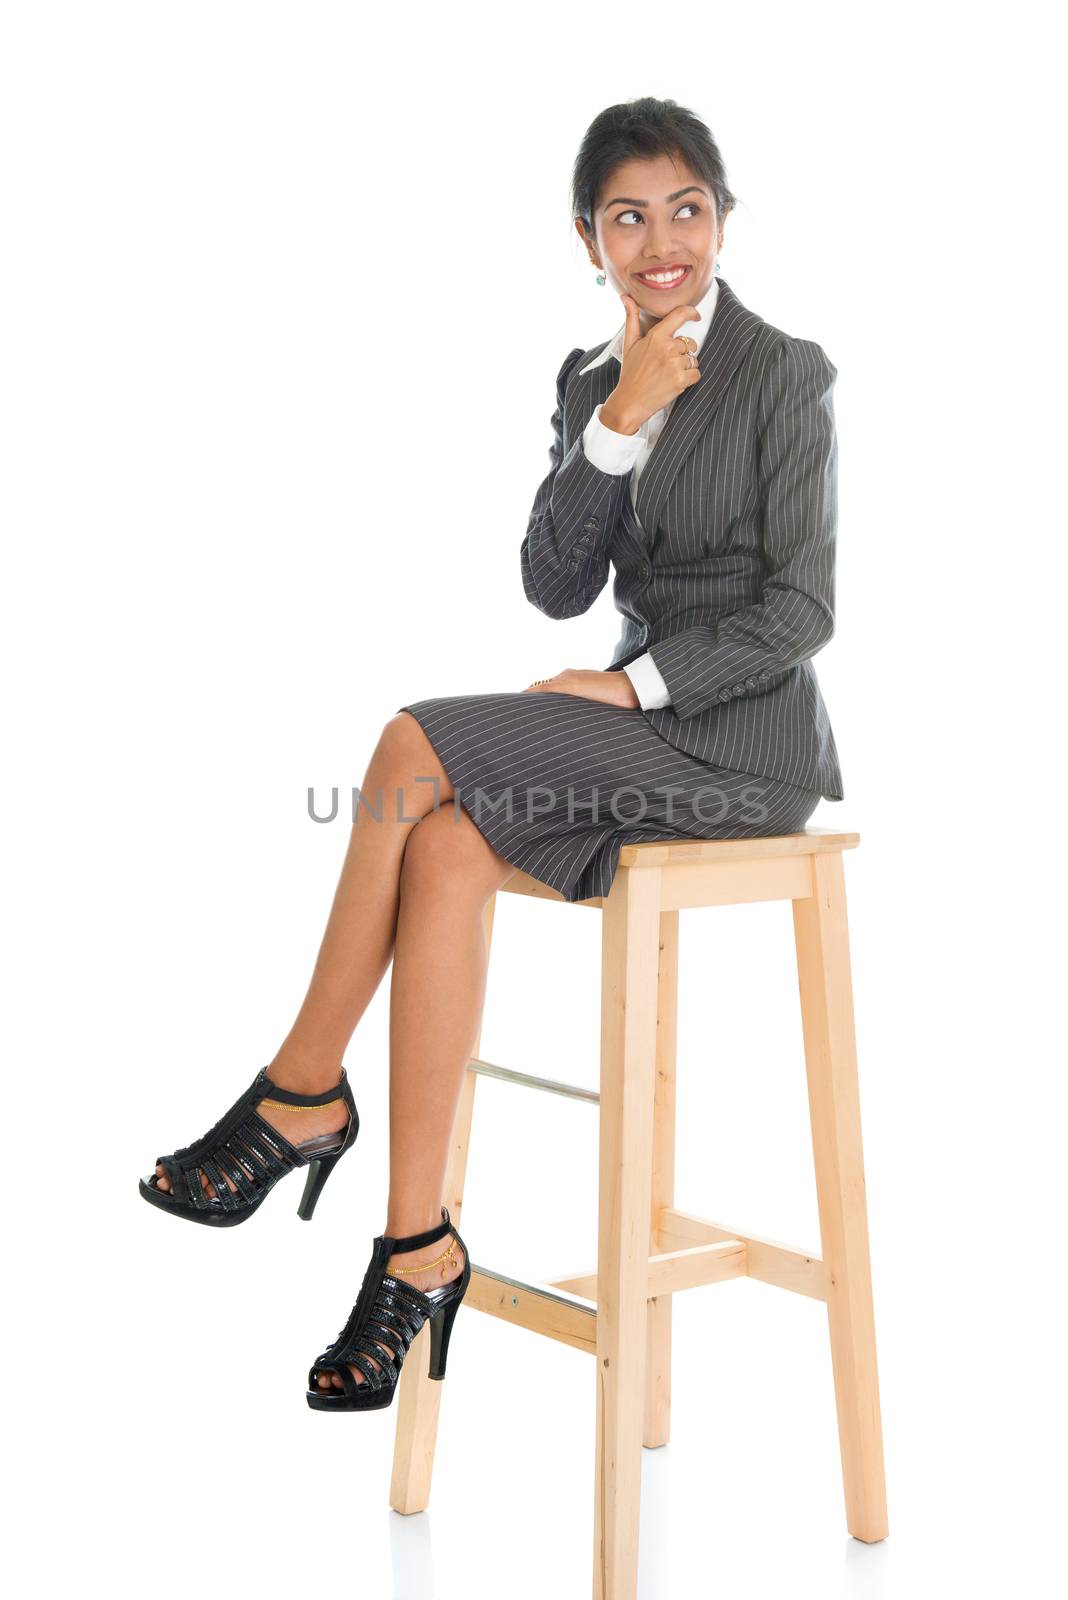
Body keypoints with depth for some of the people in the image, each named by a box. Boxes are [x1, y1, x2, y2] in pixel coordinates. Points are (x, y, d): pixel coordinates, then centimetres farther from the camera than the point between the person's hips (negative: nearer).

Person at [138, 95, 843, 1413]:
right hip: (638, 718, 6)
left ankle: (305, 1091, -12)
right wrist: (619, 419, -10)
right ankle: (418, 1247, -25)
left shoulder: (784, 376, -5)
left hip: (740, 740, -6)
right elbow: (557, 588, 0)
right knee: (447, 852, -24)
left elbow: (798, 612, -10)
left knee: (417, 750, -24)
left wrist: (633, 684, -18)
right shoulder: (590, 381, 13)